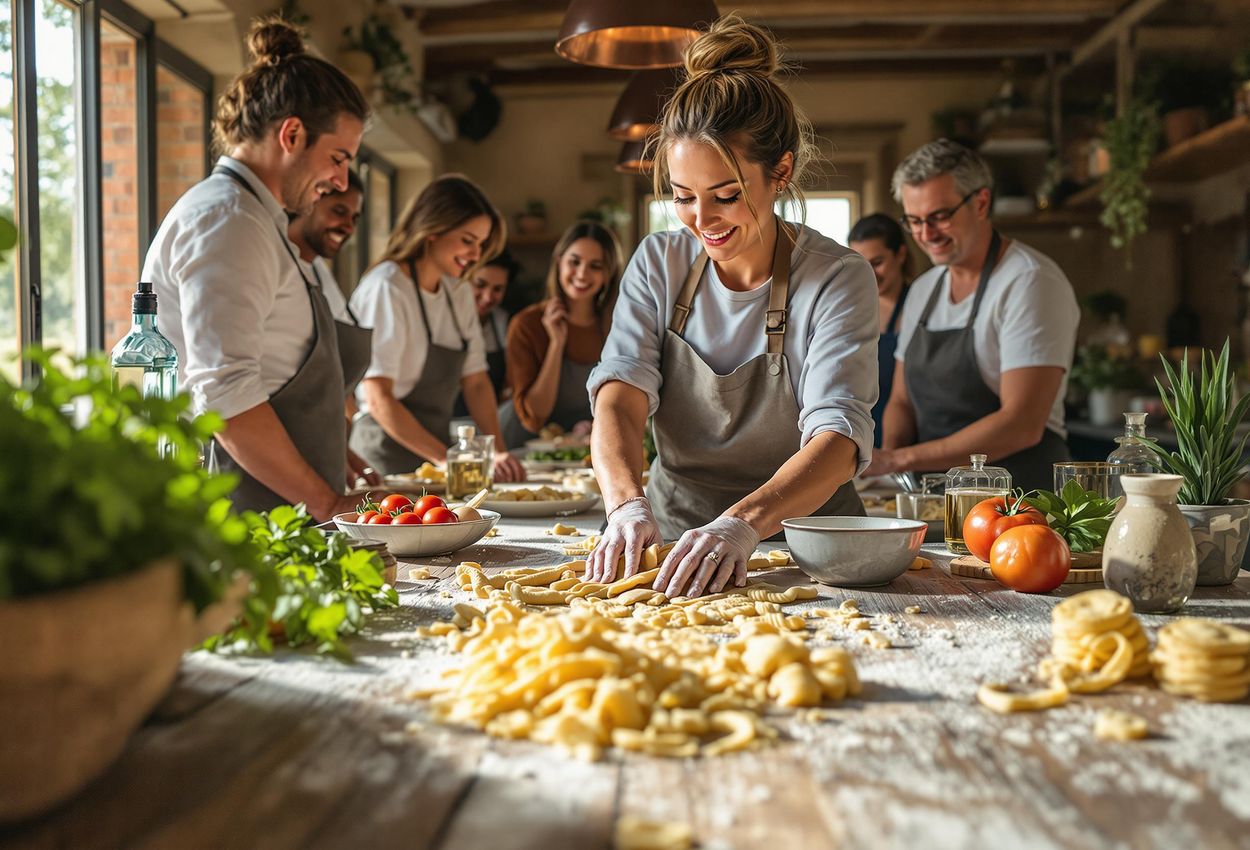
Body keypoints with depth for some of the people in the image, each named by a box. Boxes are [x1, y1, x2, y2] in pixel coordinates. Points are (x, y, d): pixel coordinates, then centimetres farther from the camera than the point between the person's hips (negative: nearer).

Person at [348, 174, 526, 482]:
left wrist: (497, 452, -5)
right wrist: (447, 460, -23)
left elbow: (476, 381, 10)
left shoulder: (460, 292, 10)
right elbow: (378, 399, -20)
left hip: (435, 456, 7)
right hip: (387, 464, -7)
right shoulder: (387, 289, -14)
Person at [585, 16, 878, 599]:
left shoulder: (837, 278, -9)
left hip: (800, 544, -1)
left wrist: (743, 523, -40)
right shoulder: (658, 264, 2)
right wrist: (627, 504, -30)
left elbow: (836, 437, -21)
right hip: (673, 538, 2)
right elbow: (620, 397, -9)